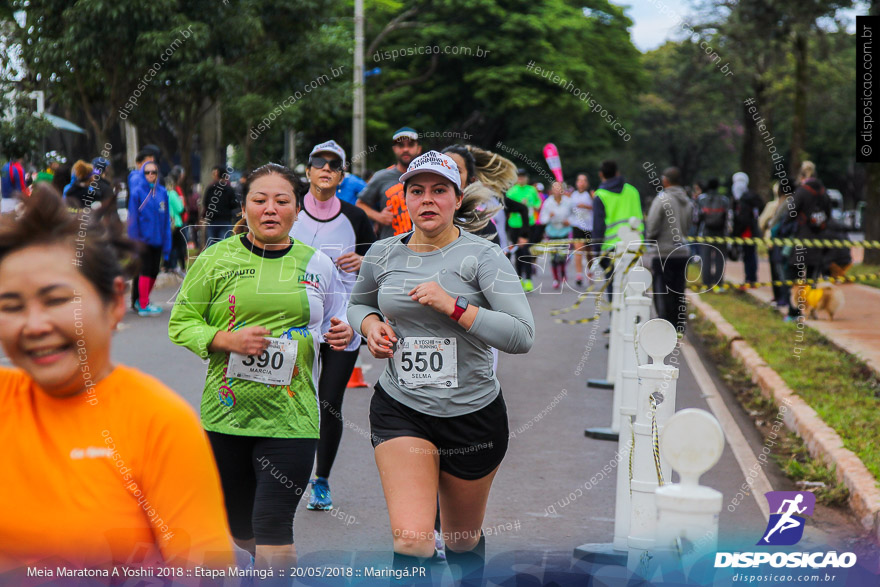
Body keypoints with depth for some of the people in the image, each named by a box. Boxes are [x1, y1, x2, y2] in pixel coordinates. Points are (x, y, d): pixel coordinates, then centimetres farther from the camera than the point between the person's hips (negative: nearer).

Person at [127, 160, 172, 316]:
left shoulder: (162, 192, 5)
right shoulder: (137, 192, -6)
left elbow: (166, 219, 8)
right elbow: (133, 218, -6)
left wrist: (167, 242, 5)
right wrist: (135, 240, -10)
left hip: (157, 238, 5)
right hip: (144, 238, -5)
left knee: (154, 271, 9)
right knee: (145, 271, -5)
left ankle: (142, 301, 23)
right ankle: (143, 305, 1)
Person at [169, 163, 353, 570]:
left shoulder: (317, 264, 4)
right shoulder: (217, 258, 0)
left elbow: (333, 323, 19)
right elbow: (180, 323, 2)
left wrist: (341, 335, -5)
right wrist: (228, 340, -15)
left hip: (290, 418, -1)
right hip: (227, 412, 1)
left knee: (272, 530, -10)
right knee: (238, 528, 15)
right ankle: (275, 566, 46)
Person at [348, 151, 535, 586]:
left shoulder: (481, 255, -8)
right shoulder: (382, 254, 3)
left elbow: (523, 335, -18)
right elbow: (358, 303, 24)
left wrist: (452, 306, -25)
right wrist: (370, 324, 1)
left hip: (473, 414, -1)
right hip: (399, 408, 1)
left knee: (463, 540, 16)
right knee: (411, 540, -19)